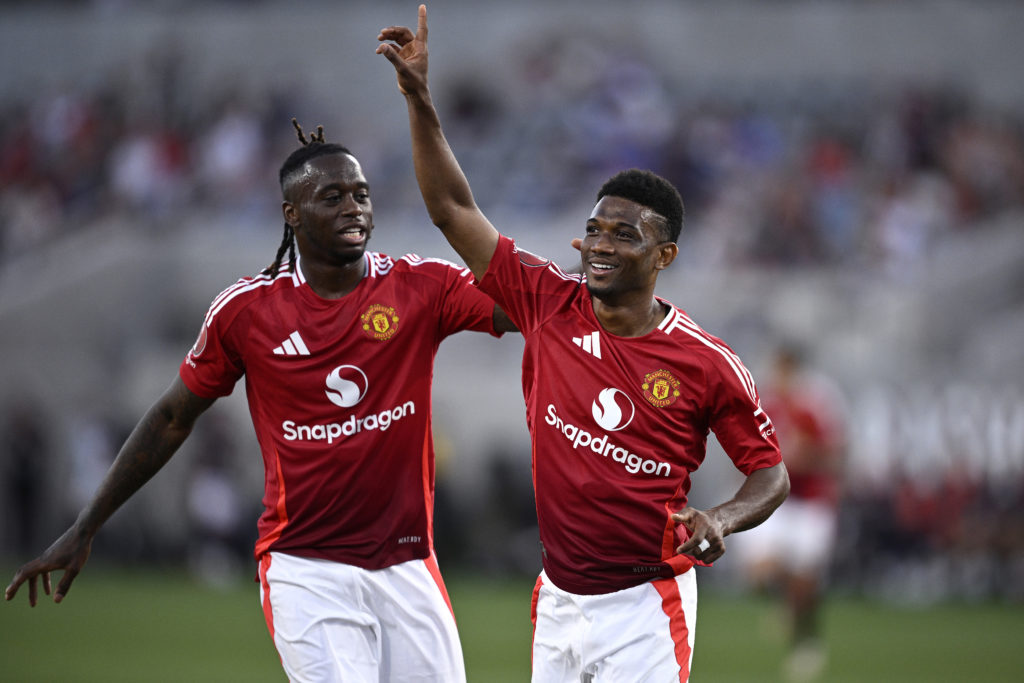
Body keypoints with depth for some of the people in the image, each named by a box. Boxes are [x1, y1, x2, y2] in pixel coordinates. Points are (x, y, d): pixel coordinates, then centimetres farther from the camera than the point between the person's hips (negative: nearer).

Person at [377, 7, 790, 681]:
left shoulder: (706, 363, -8)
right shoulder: (551, 306, 0)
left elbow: (771, 471, 0)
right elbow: (455, 210, 2)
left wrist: (721, 521, -20)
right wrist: (419, 98, -4)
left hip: (645, 608, -4)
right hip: (559, 599, 4)